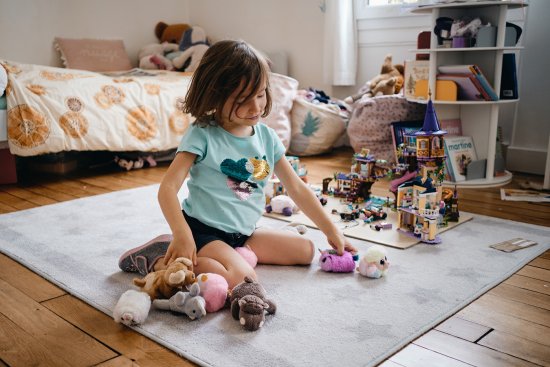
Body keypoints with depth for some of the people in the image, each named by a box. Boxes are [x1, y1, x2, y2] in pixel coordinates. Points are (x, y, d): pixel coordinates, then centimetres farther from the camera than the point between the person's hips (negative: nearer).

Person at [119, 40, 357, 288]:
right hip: (203, 230, -7)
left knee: (306, 250, 7)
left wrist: (331, 231, 7)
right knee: (243, 280, -30)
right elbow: (168, 187, -21)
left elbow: (297, 188, 7)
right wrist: (182, 236, -35)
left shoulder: (266, 137, 1)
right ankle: (160, 259, -13)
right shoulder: (202, 135, -15)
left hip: (244, 233, 7)